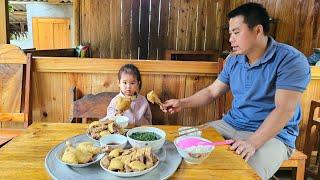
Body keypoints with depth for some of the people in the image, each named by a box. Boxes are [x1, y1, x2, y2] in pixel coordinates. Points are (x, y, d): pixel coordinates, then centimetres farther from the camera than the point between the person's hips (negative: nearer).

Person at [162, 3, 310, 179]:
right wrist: (183, 103, 2)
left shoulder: (290, 60, -16)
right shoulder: (233, 60, 6)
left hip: (271, 135, -6)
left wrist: (252, 143, -31)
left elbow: (284, 110, -23)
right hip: (230, 125, 6)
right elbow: (212, 91, 13)